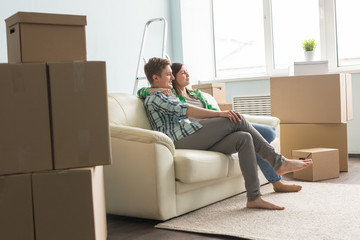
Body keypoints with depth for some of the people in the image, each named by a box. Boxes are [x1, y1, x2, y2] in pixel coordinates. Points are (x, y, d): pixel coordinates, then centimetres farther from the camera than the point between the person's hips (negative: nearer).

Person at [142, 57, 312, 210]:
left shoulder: (166, 96, 34)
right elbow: (187, 111, -11)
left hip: (197, 142, 9)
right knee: (236, 120, -15)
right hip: (184, 139, -9)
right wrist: (220, 114, -14)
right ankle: (278, 162, -8)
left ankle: (254, 198, -16)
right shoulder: (154, 98, 1)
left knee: (244, 138, -11)